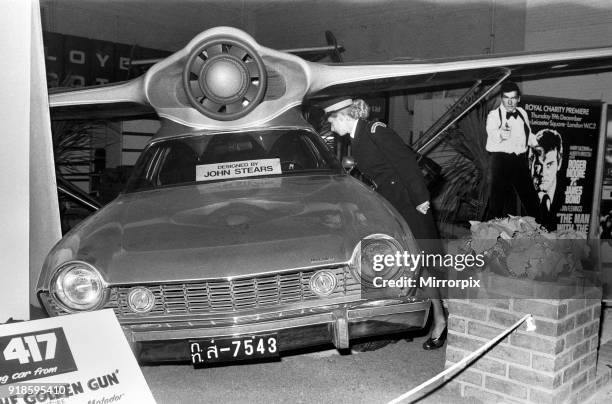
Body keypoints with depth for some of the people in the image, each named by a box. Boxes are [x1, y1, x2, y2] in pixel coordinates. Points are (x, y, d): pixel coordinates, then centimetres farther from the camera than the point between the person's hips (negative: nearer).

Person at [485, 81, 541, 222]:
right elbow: (491, 132, -30)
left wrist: (536, 144, 18)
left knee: (530, 197, 13)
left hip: (520, 160, 6)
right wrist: (500, 134, -50)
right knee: (498, 199, -9)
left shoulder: (522, 113, 12)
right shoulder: (494, 115, -7)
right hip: (501, 160, -5)